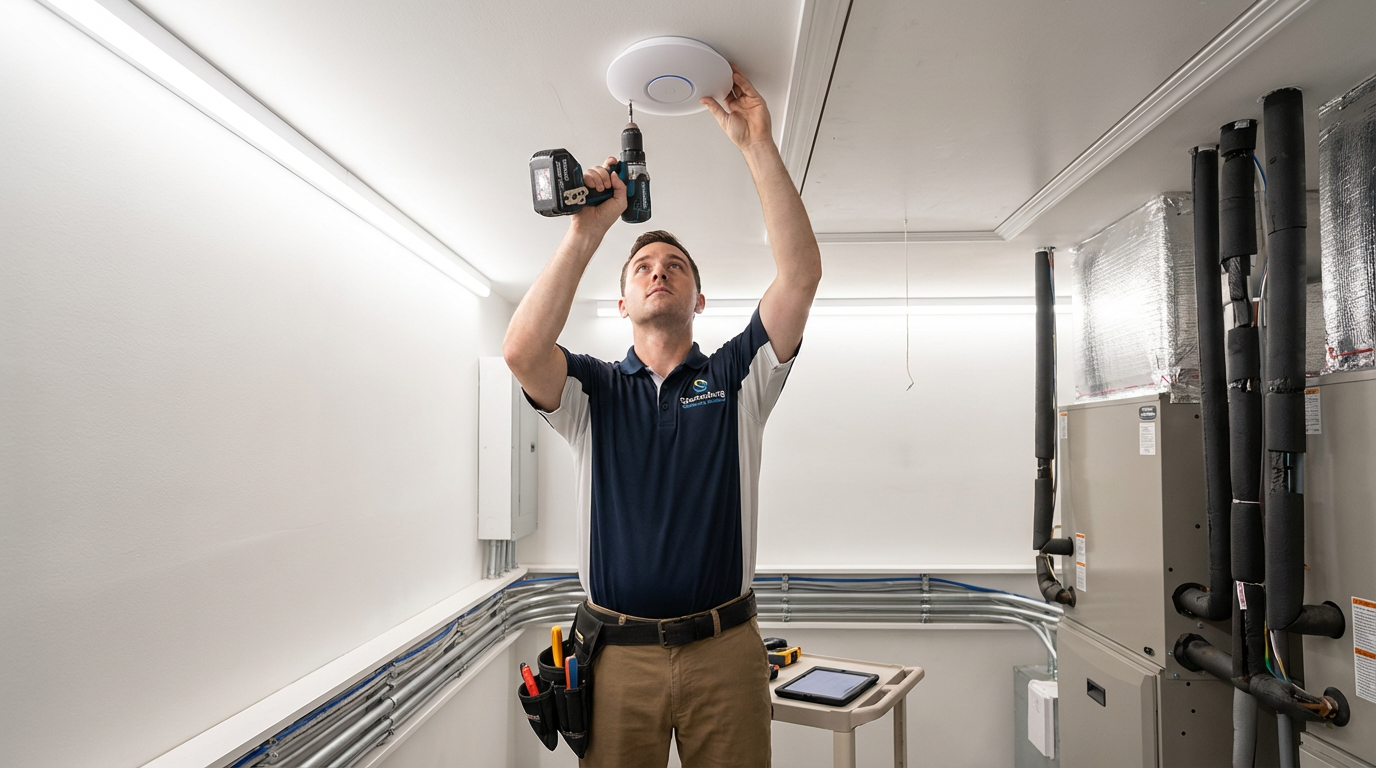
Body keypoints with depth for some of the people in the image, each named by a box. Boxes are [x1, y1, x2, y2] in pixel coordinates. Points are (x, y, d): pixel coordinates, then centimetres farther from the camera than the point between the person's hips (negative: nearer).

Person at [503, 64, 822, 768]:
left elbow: (802, 272, -9)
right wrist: (588, 229, -18)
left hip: (724, 650, 0)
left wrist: (758, 145, -13)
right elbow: (521, 350, -18)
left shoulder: (735, 377, 3)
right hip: (617, 654, 0)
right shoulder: (593, 388, 3)